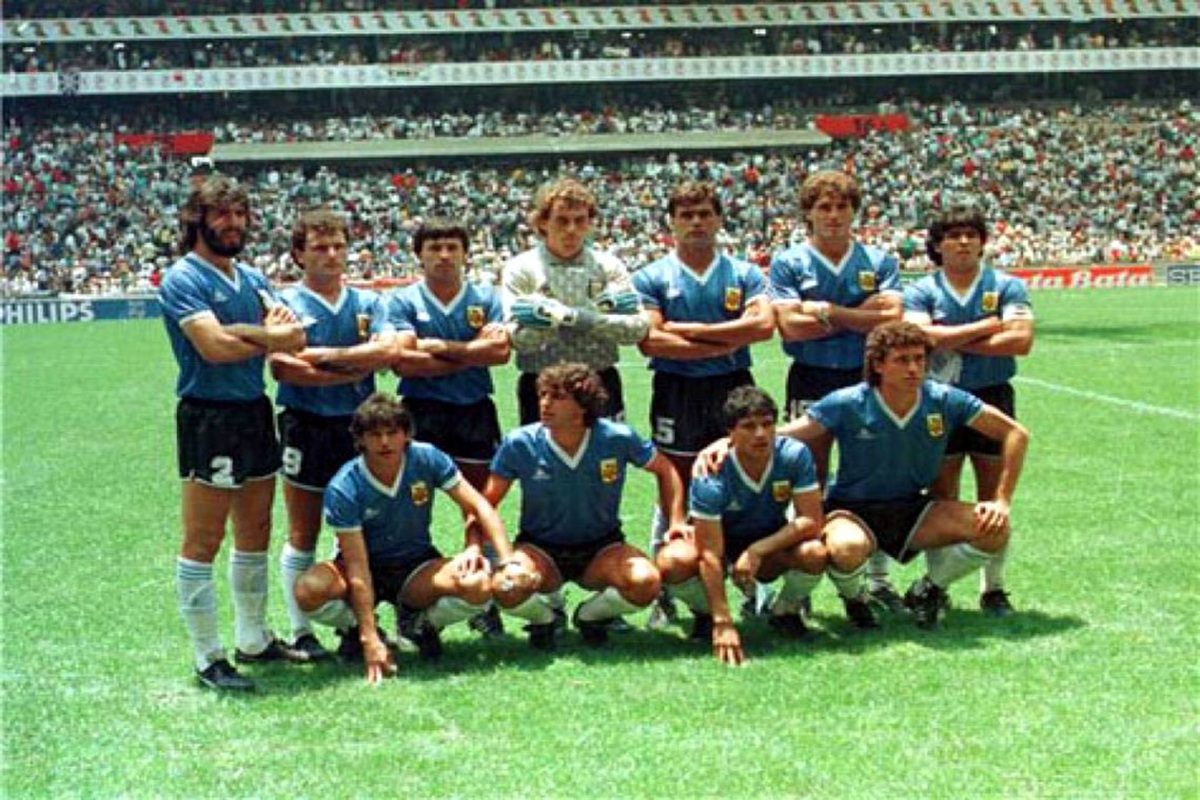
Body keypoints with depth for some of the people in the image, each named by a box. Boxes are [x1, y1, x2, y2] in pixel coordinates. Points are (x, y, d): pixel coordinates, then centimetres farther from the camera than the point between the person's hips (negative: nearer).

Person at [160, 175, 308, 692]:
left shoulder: (250, 278, 15)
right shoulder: (183, 279, -9)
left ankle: (253, 640, 28)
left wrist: (255, 328, -18)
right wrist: (270, 337, -8)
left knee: (255, 534, 16)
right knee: (202, 543, -3)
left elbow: (293, 334, 3)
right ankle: (208, 659, 2)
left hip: (255, 413, 8)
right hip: (209, 418, -8)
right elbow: (213, 346, -22)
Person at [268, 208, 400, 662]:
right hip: (306, 428, -4)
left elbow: (387, 351, -7)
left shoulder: (367, 302, 9)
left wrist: (327, 356, -13)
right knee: (303, 535, 2)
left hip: (359, 425, 4)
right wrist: (351, 372, -12)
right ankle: (301, 632, 9)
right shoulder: (286, 303, -2)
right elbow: (281, 366, -16)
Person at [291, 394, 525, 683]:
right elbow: (358, 568, -25)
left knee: (480, 586, -29)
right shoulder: (343, 489, -23)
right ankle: (355, 628, 3)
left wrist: (509, 560, -26)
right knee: (309, 589, -35)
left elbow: (479, 507, -10)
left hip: (418, 567, 2)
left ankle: (419, 624, 4)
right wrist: (370, 640, -31)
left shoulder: (427, 459, -15)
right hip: (368, 569, -2)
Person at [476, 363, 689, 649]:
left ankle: (592, 614, 6)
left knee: (646, 582, -31)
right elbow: (487, 502, -5)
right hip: (541, 549, -1)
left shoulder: (617, 438, -13)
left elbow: (665, 471, 5)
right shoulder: (519, 444, -14)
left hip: (601, 549, 1)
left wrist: (677, 521, -7)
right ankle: (546, 613, 6)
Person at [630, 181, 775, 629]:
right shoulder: (651, 279, 3)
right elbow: (650, 341, -10)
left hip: (734, 390, 2)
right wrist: (724, 344, -11)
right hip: (678, 394, -2)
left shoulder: (744, 275, 9)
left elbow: (763, 323, -9)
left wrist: (693, 330, -11)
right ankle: (664, 594, 8)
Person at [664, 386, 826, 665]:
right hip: (723, 541, -1)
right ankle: (706, 614, 1)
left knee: (815, 554, -32)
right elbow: (710, 553, -31)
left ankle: (784, 611, 2)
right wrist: (722, 623, -36)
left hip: (773, 542, 2)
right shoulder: (713, 473, -29)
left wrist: (757, 550, -32)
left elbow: (811, 521, -21)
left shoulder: (794, 455, -23)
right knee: (676, 560, -34)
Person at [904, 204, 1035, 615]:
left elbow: (1021, 340, -13)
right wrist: (986, 327, -12)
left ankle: (993, 587, 16)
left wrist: (955, 343, -12)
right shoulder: (921, 292, 2)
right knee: (942, 501, 3)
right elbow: (920, 336, -17)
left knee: (994, 500, 4)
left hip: (993, 399, 0)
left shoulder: (1007, 287, 2)